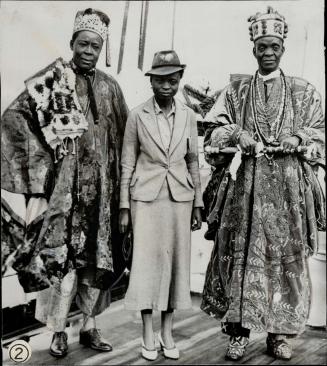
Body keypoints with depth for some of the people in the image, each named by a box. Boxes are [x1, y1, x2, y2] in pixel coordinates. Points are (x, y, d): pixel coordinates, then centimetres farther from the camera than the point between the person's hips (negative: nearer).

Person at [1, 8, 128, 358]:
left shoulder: (109, 87, 12)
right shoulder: (51, 80, -1)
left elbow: (122, 138, 16)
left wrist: (120, 190, 11)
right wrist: (42, 163, -11)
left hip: (100, 185, 5)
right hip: (64, 183, -4)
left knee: (96, 254, 8)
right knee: (63, 253, -5)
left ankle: (90, 325, 21)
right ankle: (58, 331, 9)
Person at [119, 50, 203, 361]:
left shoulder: (188, 116, 4)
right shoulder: (137, 115, -3)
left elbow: (192, 161, 9)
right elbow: (127, 163, 0)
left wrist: (197, 204, 7)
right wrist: (124, 207, -3)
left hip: (179, 196, 3)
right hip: (145, 196, -2)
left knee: (175, 261, 6)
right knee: (145, 262, 0)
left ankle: (167, 332, 20)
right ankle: (148, 335, 14)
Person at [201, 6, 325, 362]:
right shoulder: (235, 90, 14)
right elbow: (214, 131, 8)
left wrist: (299, 139, -8)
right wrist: (236, 135, -11)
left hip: (289, 188, 0)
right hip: (244, 185, 0)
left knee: (287, 257, 1)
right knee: (240, 255, -1)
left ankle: (280, 333, 14)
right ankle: (238, 332, 9)